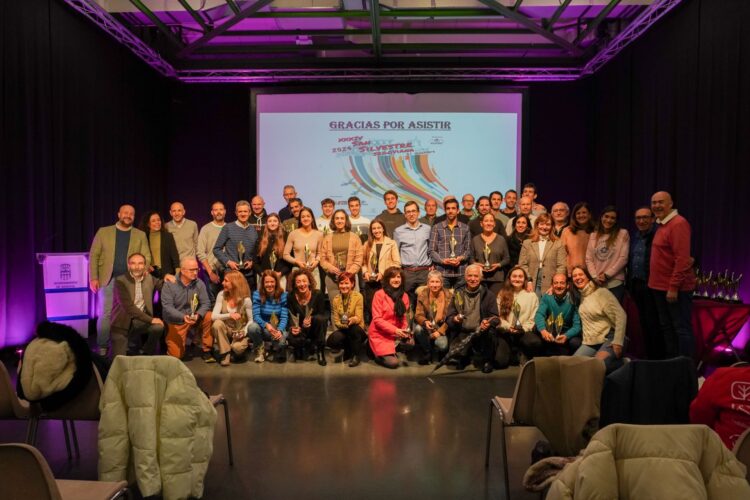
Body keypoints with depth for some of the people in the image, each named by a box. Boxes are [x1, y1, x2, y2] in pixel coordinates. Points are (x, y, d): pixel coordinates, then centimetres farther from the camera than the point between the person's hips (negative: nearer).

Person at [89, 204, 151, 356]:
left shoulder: (140, 235, 10)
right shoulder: (103, 232, 7)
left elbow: (147, 256, 4)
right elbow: (93, 255, 3)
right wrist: (93, 278, -5)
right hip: (108, 279, -1)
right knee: (105, 314, -1)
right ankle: (102, 347, 8)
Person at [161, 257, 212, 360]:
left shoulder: (199, 283, -8)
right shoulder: (169, 284, -14)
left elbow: (205, 303, -10)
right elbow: (167, 307, -21)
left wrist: (198, 315, -32)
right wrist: (183, 317, -37)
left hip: (194, 319, 2)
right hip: (176, 323, -2)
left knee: (209, 317, -28)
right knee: (176, 354, -9)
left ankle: (206, 349, -10)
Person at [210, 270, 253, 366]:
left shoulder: (246, 300, -15)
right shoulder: (221, 295, -9)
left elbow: (251, 320, -8)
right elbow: (213, 316, -18)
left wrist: (244, 331, -26)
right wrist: (229, 315, -35)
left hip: (240, 331, -3)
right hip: (226, 329, 3)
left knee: (237, 347, -33)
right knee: (217, 324, -31)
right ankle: (225, 353, -13)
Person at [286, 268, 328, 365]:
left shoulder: (317, 294, -13)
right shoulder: (291, 297, -8)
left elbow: (322, 315, -8)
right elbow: (291, 316, -4)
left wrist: (310, 319, -29)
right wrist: (293, 327, -25)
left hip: (314, 328, 0)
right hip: (300, 328, 1)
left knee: (319, 318, -34)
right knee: (292, 339, -33)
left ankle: (320, 350, -15)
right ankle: (308, 347, 4)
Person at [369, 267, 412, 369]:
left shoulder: (404, 296, 3)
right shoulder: (379, 294, -11)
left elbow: (403, 317, 9)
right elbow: (377, 319, -14)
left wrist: (405, 330, -12)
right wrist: (394, 330, -23)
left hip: (396, 334, 5)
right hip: (380, 335, -5)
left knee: (409, 342, -24)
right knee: (393, 363, -18)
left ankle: (392, 350, 5)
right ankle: (379, 354, 13)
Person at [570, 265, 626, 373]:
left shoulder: (601, 292, -7)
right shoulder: (578, 296, 12)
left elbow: (621, 316, -14)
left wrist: (618, 342, -21)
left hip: (608, 339, -6)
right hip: (589, 342, 6)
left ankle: (621, 362, -4)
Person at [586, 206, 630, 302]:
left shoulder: (623, 234, 2)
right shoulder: (593, 235, 11)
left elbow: (623, 258, -5)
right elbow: (588, 259, 6)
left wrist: (607, 275, -9)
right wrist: (595, 276, -8)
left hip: (615, 283, -3)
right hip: (596, 283, 3)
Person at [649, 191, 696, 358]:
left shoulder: (678, 224, -15)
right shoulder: (662, 224, 13)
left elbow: (682, 258, -22)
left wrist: (674, 287, -24)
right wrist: (660, 284, 13)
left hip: (676, 288, -10)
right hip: (661, 287, 10)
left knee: (682, 328, -1)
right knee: (666, 327, 16)